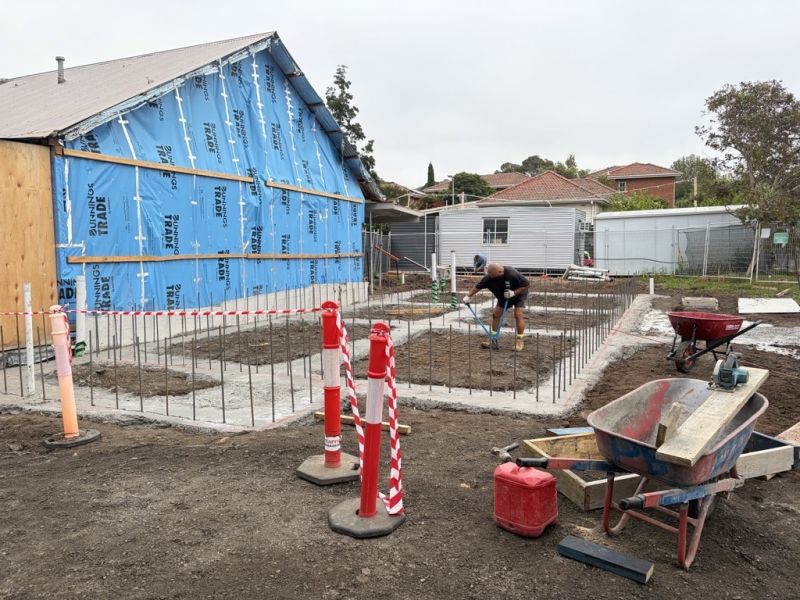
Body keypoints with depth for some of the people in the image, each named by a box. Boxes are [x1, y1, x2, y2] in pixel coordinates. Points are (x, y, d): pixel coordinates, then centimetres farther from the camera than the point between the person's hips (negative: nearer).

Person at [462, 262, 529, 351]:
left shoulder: (512, 274, -36)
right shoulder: (489, 277, -24)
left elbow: (526, 284, -27)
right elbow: (478, 286, -12)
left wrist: (514, 292, -34)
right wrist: (468, 296, -15)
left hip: (518, 295, -5)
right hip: (503, 297, 5)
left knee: (518, 315, -17)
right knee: (496, 315, -1)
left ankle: (520, 341, -7)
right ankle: (493, 340, 7)